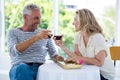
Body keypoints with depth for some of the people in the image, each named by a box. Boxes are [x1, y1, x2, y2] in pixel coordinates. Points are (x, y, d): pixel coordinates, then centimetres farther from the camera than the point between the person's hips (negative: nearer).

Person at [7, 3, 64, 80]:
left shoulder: (44, 33, 17)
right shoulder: (13, 32, 9)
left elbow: (53, 54, 18)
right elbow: (13, 51, -11)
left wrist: (57, 57, -7)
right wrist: (36, 38, -21)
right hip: (20, 68, -2)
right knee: (22, 68, -38)